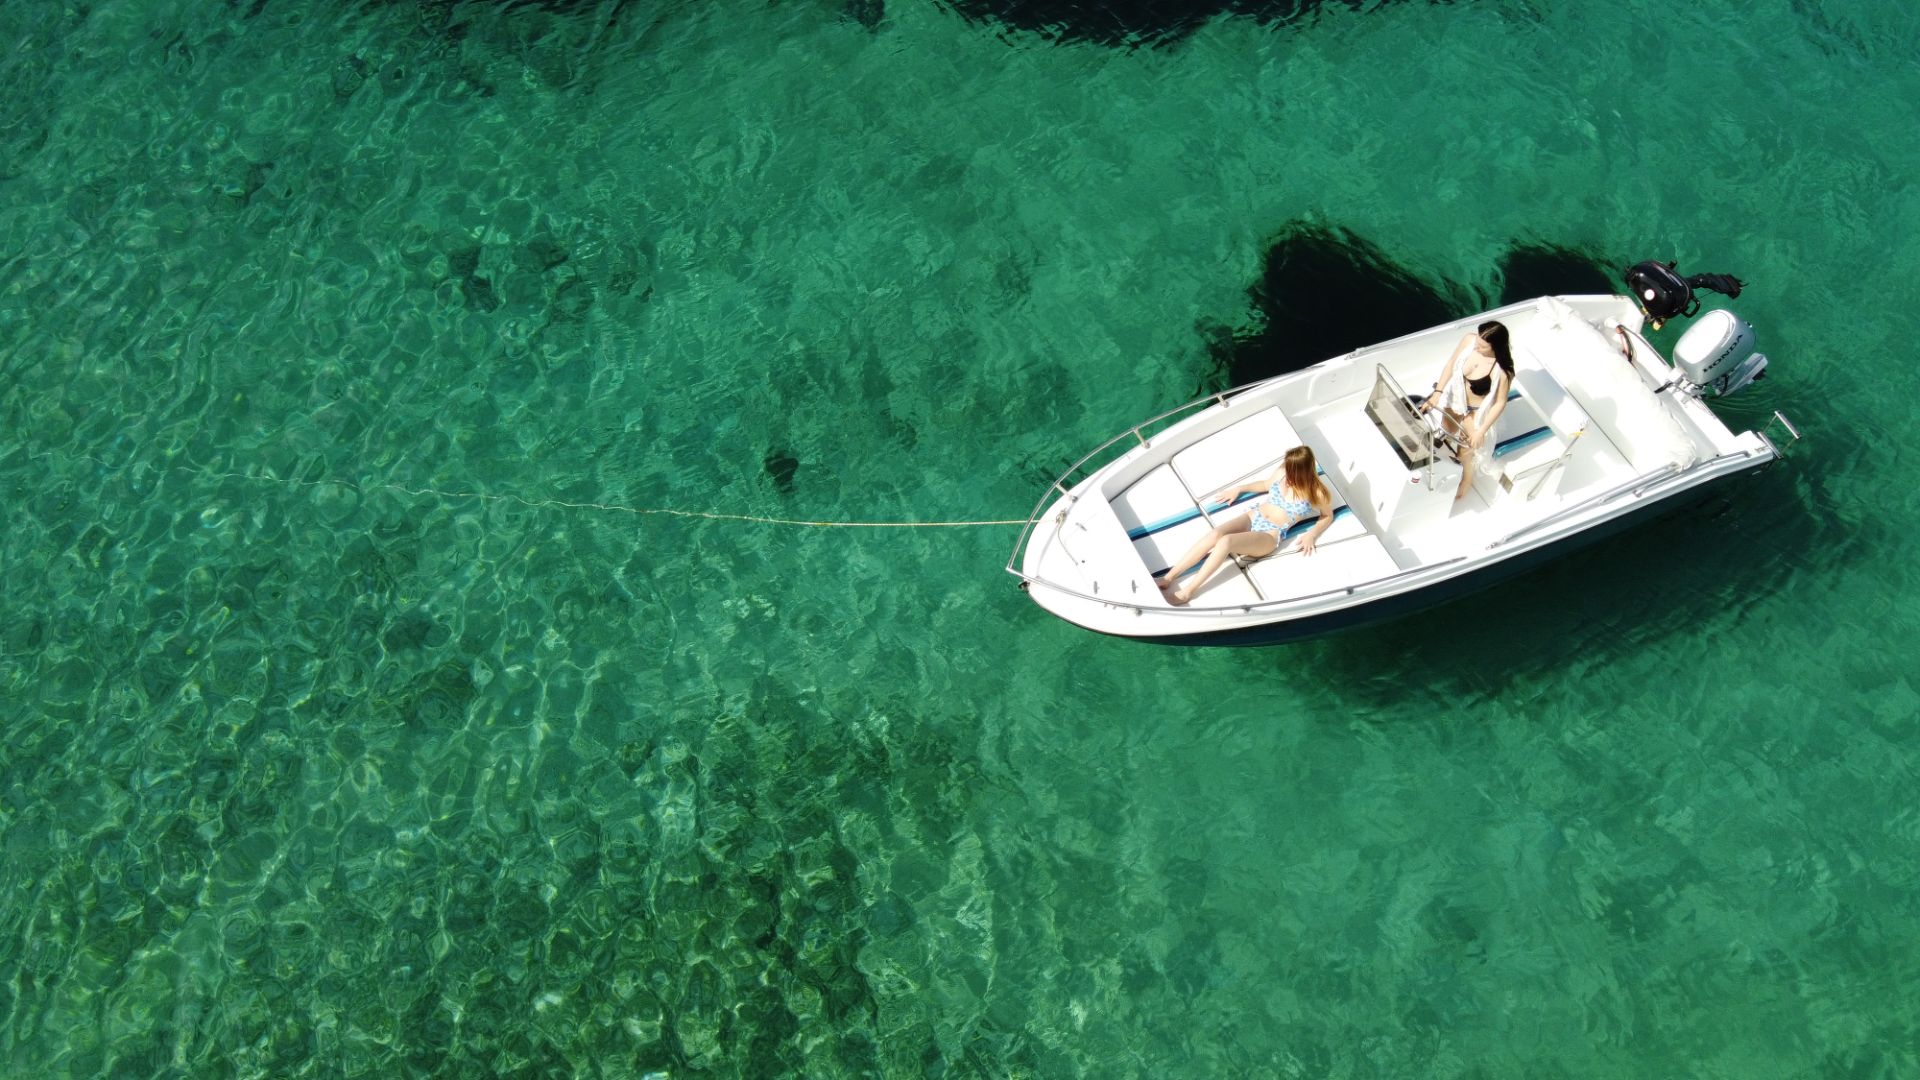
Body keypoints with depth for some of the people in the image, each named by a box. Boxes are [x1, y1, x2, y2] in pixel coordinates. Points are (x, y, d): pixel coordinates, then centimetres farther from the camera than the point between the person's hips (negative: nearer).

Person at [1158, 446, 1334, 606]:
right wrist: (1239, 488, 20)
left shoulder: (1316, 492, -6)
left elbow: (1328, 516, 9)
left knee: (1226, 541, -33)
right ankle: (1168, 578, -28)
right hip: (1252, 517, 5)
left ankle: (1187, 592, -30)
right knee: (1215, 534, -27)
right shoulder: (1283, 472, 6)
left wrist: (1312, 535, -6)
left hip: (1270, 535, -4)